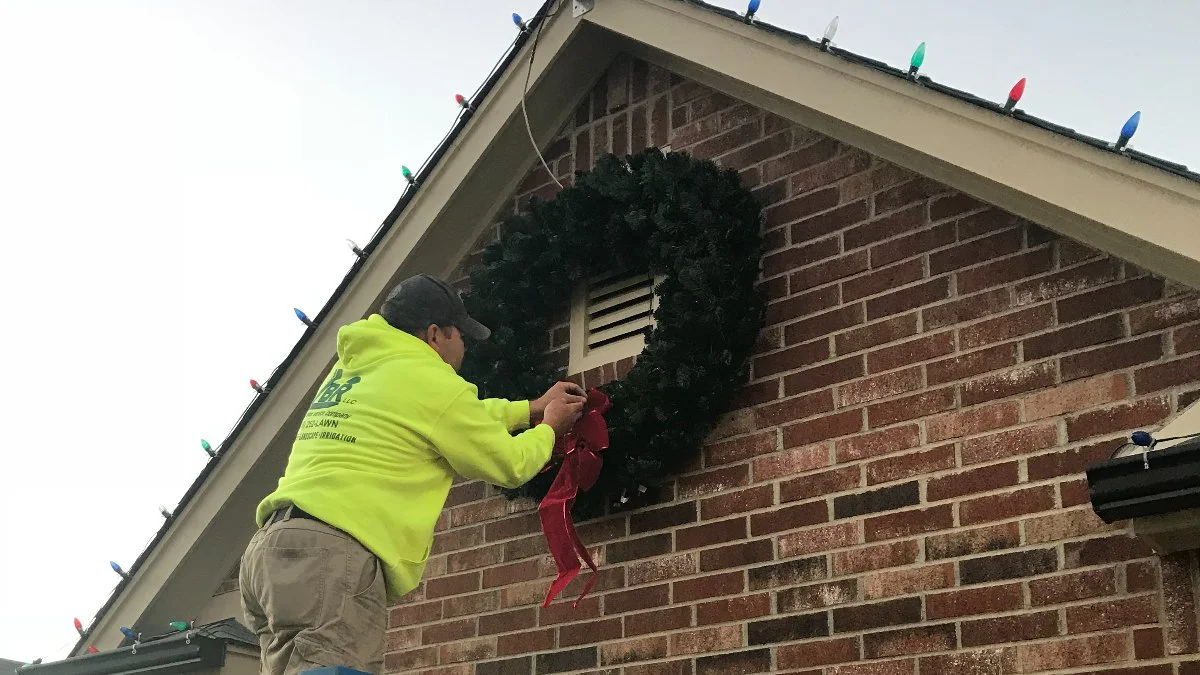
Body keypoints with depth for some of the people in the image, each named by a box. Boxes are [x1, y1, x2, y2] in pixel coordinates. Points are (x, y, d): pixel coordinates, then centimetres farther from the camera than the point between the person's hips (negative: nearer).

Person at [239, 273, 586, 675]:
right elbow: (509, 466, 11)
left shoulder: (349, 370, 25)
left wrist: (530, 409, 44)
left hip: (271, 548, 9)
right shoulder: (431, 381, 0)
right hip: (329, 553, -9)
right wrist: (549, 428, 31)